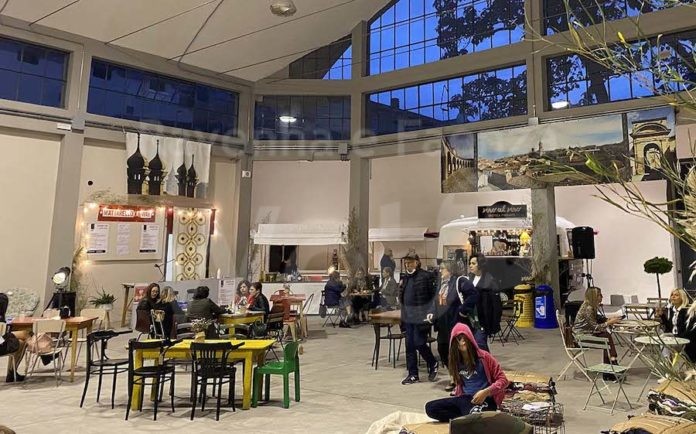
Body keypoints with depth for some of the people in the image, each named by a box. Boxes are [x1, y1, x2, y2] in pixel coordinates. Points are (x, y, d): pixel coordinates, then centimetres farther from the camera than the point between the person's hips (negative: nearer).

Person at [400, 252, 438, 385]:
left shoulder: (425, 276, -8)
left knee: (419, 343, -6)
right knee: (409, 346, 8)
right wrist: (403, 314, 16)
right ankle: (413, 375, 17)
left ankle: (433, 364, 21)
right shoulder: (406, 277, 14)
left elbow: (433, 295, -9)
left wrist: (430, 312, -16)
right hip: (408, 317, 7)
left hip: (421, 317, -7)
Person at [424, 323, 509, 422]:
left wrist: (485, 392, -18)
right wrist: (458, 394, 8)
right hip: (464, 399, 7)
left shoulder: (483, 356, -5)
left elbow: (503, 380, -5)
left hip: (484, 399, -6)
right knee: (430, 407, -13)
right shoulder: (456, 361, 11)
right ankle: (469, 417, -13)